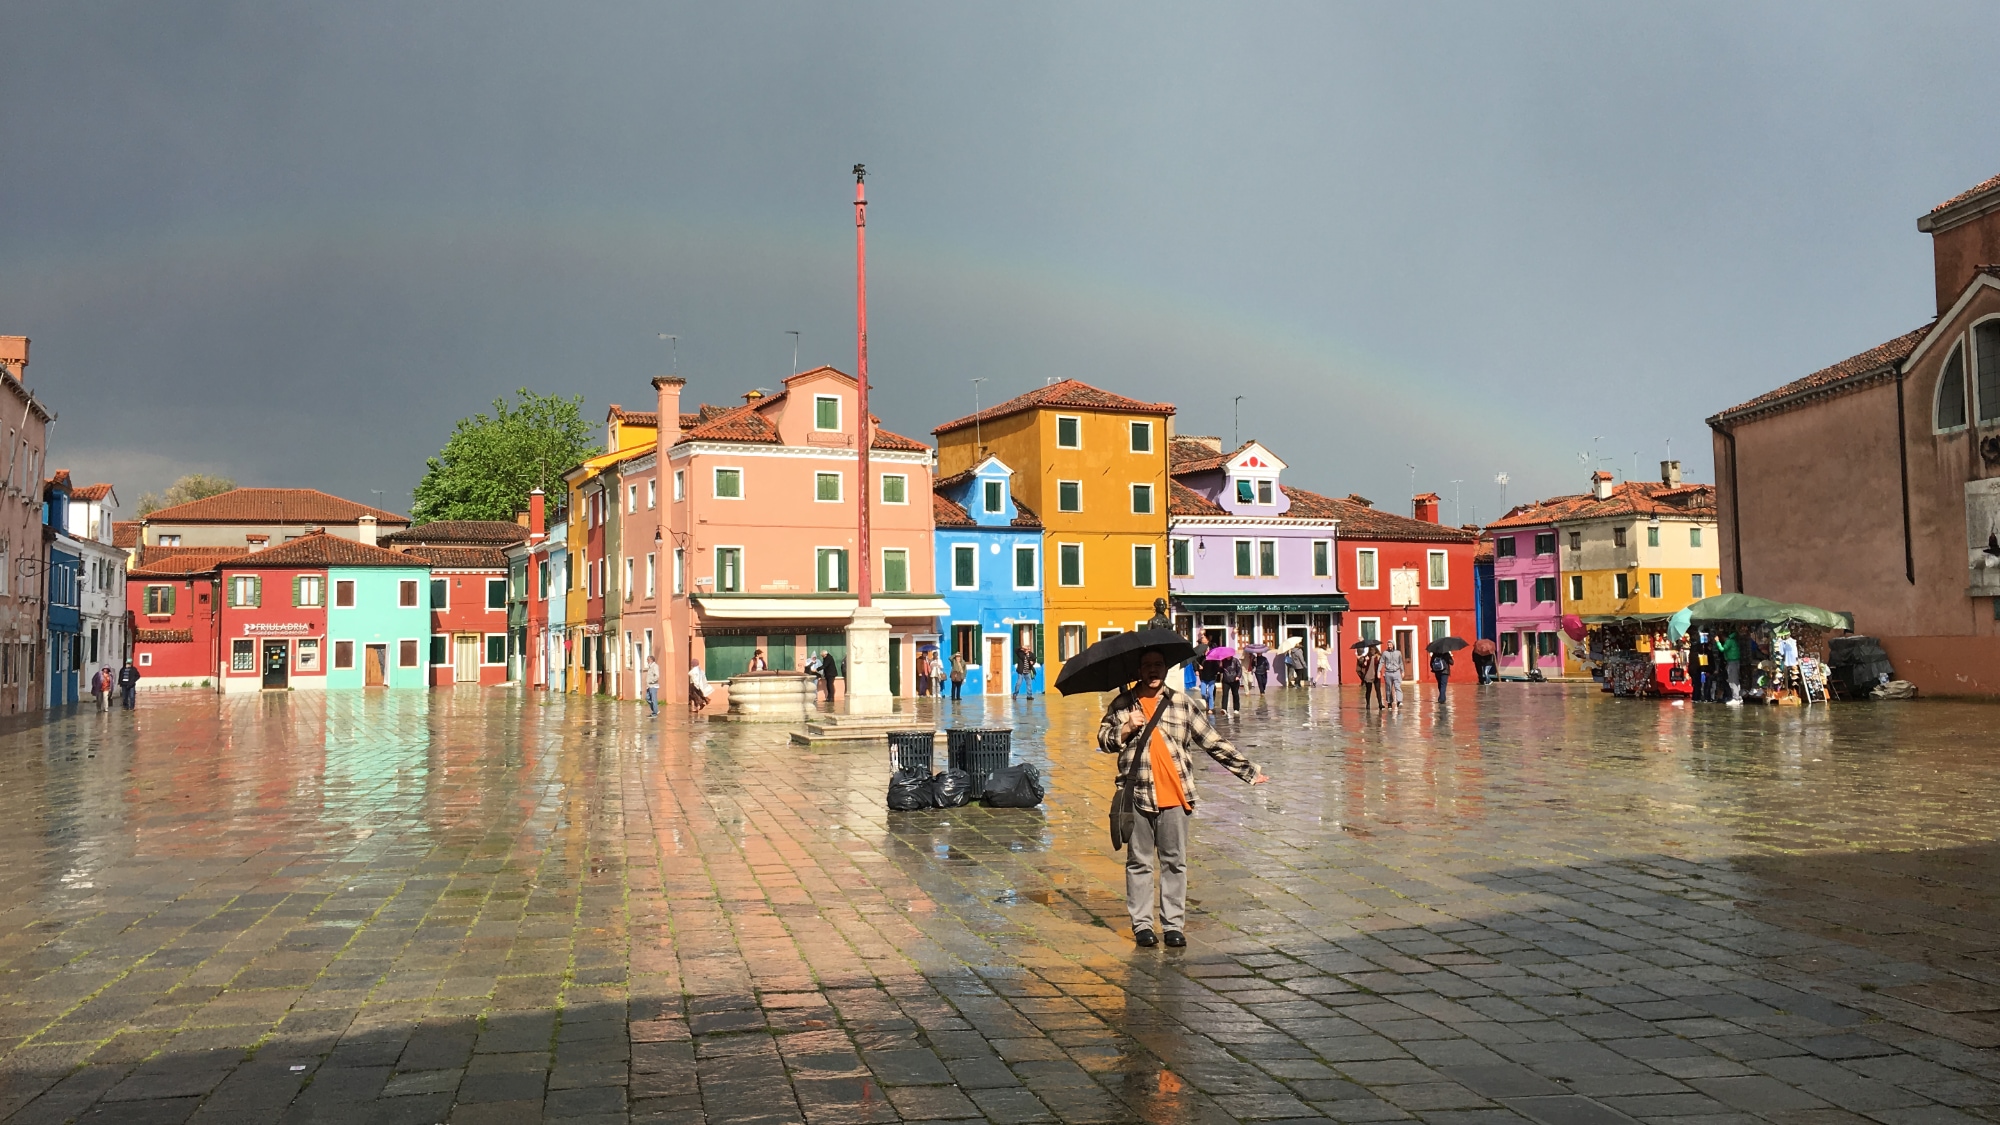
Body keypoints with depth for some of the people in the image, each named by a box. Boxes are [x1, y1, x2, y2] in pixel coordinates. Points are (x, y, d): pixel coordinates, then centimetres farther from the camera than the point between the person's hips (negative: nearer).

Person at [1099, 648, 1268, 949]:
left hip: (1174, 796, 1)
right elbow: (1103, 740, 7)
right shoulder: (1122, 704, 6)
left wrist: (1248, 770, 9)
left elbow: (1213, 742, 9)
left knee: (1175, 862, 4)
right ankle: (1141, 924, 14)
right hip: (1137, 796, -1)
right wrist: (1126, 728, -11)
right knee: (1139, 862, 5)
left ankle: (1173, 924, 12)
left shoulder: (1182, 703, 7)